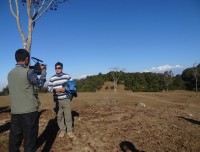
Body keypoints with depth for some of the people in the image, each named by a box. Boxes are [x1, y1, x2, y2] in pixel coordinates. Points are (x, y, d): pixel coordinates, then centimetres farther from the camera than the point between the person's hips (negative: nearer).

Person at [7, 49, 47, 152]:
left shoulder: (10, 73, 8)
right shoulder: (28, 72, -13)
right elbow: (40, 84, 1)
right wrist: (43, 71, 13)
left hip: (15, 111, 7)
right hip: (29, 111, -6)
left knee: (15, 137, 17)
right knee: (30, 138, 5)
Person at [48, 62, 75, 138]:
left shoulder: (67, 76, 1)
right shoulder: (52, 78, 4)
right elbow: (49, 88, 3)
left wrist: (65, 89, -13)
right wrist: (56, 89, -15)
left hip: (66, 99, -1)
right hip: (57, 100, 2)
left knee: (68, 115, 0)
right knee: (59, 116, 10)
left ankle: (70, 131, 15)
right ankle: (62, 130, 26)